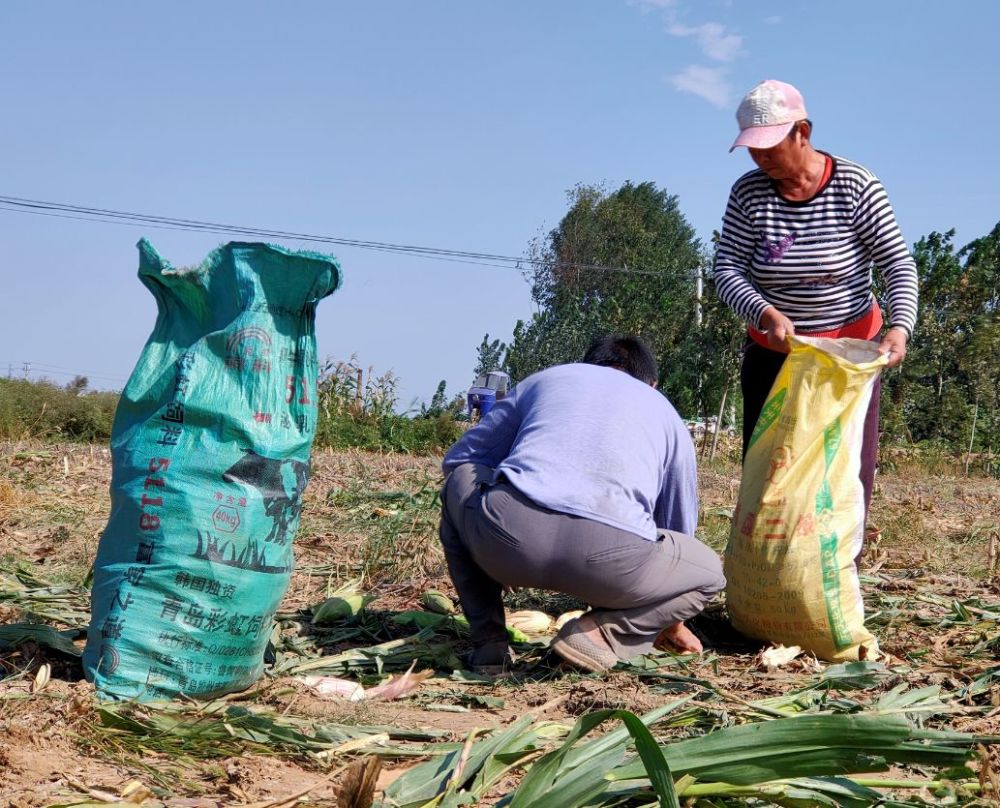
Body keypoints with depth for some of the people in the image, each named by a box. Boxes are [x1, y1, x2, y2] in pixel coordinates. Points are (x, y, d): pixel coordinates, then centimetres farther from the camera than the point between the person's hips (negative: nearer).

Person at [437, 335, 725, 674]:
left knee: (458, 485, 35)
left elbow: (457, 459, 37)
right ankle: (602, 633, 6)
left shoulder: (543, 378, 33)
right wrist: (673, 625, 58)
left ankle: (487, 643, 23)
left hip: (503, 534, 1)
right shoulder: (666, 414, 33)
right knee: (709, 573, 30)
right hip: (609, 553, 0)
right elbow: (678, 527, 43)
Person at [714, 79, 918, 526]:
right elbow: (727, 270, -8)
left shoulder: (855, 185, -11)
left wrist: (900, 326, -28)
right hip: (774, 353, 2)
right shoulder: (748, 193, -6)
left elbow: (898, 263, -11)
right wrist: (766, 313, -27)